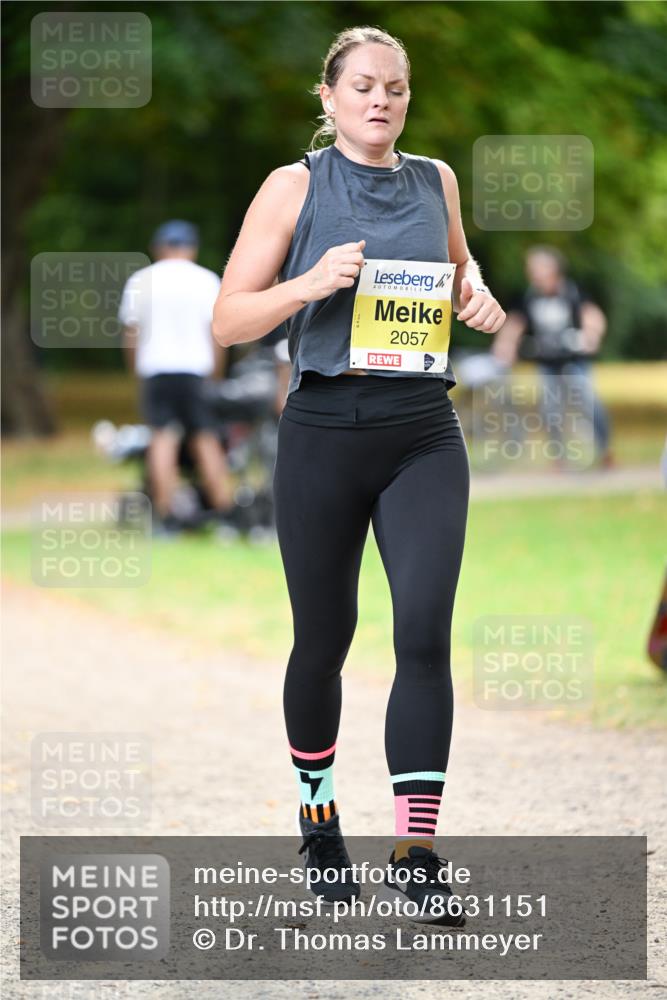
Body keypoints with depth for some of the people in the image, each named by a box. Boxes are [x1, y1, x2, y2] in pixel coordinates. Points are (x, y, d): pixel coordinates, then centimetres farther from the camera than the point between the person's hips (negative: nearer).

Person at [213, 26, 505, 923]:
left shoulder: (434, 180, 9)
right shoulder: (296, 186, -1)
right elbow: (228, 320, -3)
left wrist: (478, 297, 7)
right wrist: (310, 284, -19)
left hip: (424, 436, 2)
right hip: (326, 433, -2)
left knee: (425, 631, -14)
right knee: (324, 639, 9)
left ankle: (414, 857, -12)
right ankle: (318, 815, 34)